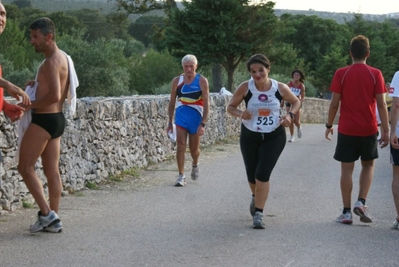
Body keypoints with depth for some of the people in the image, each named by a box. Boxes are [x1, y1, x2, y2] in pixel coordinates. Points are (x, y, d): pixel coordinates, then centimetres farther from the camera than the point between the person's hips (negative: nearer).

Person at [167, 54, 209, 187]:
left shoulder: (202, 81, -7)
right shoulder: (177, 81, 2)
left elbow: (206, 104, -10)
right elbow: (172, 102, 10)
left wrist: (203, 124, -17)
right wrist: (170, 122, 8)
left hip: (196, 118, -1)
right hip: (181, 118, 1)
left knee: (194, 148, 11)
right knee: (181, 146, -10)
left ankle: (195, 165, 42)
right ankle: (181, 176, -4)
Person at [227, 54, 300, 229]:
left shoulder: (280, 88, -10)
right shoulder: (245, 88, -13)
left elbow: (296, 102, 8)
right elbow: (230, 107, -2)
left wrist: (290, 115, -11)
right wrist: (240, 114, -23)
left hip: (274, 137, -1)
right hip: (250, 136, 1)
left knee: (263, 174, -14)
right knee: (252, 175, 13)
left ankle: (258, 214, -5)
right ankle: (256, 198, 47)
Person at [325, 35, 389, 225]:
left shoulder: (341, 74, -4)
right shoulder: (375, 74, -4)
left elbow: (334, 103, -5)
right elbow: (381, 104, -7)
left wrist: (329, 125, 8)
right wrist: (385, 130, -2)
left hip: (347, 129, -1)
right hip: (369, 130, 1)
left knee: (347, 169, 6)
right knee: (368, 165, 19)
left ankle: (346, 212, 5)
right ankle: (361, 202, 3)